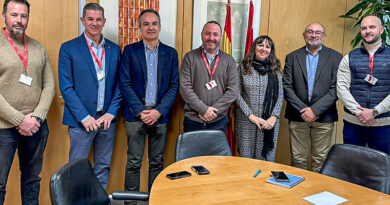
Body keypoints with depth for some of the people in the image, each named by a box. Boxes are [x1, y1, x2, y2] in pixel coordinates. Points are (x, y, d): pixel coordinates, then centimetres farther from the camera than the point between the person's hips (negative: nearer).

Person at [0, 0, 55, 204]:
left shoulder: (39, 49, 9)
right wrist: (20, 120, -14)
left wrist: (37, 116, -7)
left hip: (36, 126, 4)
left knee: (32, 178, 15)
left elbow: (49, 85, 6)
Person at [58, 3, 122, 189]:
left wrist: (111, 112, -4)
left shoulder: (114, 49, 9)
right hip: (82, 120, -3)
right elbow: (66, 87, -7)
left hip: (107, 118, 4)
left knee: (103, 167, 13)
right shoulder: (68, 48, -3)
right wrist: (84, 117, -13)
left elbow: (119, 84, 8)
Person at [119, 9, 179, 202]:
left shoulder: (171, 53, 7)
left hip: (160, 115, 2)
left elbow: (174, 86, 3)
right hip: (135, 115, -1)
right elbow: (124, 84, -3)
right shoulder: (130, 50, 3)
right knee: (133, 162, 4)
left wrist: (158, 111, -9)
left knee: (157, 162, 10)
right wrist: (141, 111, -11)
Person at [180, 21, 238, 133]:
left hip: (219, 121, 1)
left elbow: (233, 90, -1)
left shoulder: (229, 60, 6)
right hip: (193, 120, -1)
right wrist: (204, 109, -14)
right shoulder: (190, 57, 1)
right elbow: (184, 87, -6)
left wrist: (214, 110, -11)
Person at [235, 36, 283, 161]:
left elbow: (280, 95, 6)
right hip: (246, 120, -1)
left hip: (269, 122, 1)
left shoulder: (275, 69, 7)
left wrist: (273, 117, -7)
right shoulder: (243, 67, 2)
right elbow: (237, 94, -2)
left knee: (266, 157, 4)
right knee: (246, 156, 4)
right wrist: (251, 116, -9)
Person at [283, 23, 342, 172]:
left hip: (323, 117, 0)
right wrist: (302, 110, -10)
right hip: (297, 116, 1)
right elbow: (287, 87, 0)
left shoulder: (335, 58, 4)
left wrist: (315, 110, -13)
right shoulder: (292, 57, 8)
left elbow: (336, 89, -4)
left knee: (320, 159, 6)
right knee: (298, 159, 7)